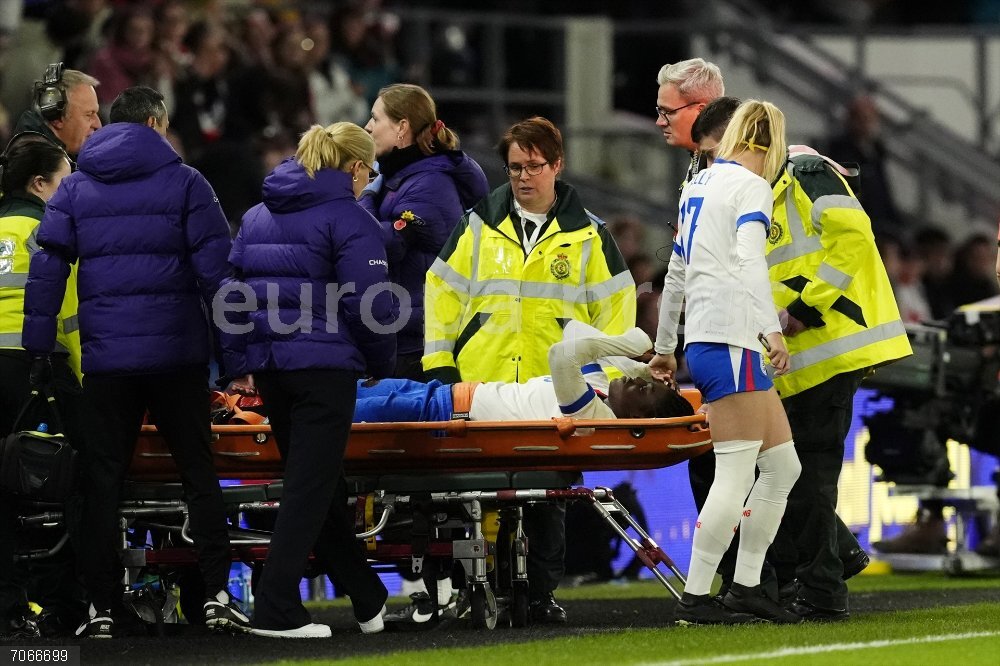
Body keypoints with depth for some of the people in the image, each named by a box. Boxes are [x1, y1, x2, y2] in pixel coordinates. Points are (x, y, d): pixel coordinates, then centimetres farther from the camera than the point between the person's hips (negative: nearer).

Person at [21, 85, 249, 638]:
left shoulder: (76, 187, 7)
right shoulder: (184, 182, 0)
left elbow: (46, 266, 1)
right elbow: (215, 265, -5)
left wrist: (39, 346, 2)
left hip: (106, 358, 2)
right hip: (177, 353, -1)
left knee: (103, 479, 6)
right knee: (198, 471, 8)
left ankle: (101, 606, 4)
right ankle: (216, 593, 2)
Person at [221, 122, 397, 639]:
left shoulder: (258, 214, 16)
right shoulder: (348, 218, -6)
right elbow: (370, 304, -11)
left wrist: (239, 363, 17)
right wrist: (381, 364, 4)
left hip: (268, 361, 7)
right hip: (323, 362, -7)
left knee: (318, 482, 15)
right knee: (311, 487, -4)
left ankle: (368, 599, 23)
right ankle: (276, 610, -9)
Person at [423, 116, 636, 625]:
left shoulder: (586, 234, 7)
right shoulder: (480, 225, 7)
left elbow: (616, 301, 9)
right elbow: (442, 290, 8)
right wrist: (439, 363, 0)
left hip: (557, 390, 0)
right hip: (481, 383, 0)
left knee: (548, 497, 5)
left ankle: (543, 595, 12)